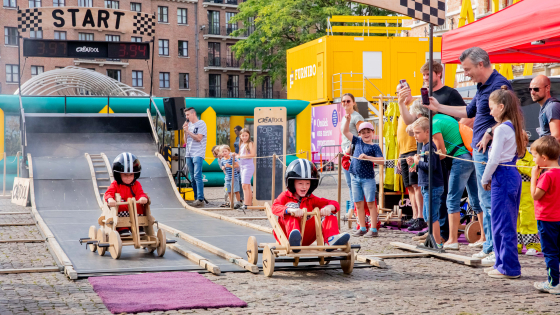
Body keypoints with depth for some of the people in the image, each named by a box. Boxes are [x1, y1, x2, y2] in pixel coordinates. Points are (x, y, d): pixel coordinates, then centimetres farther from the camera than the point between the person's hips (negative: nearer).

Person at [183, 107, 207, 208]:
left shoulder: (201, 124, -2)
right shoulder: (188, 124, 17)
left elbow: (199, 138, -12)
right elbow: (185, 141, 16)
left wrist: (188, 131, -9)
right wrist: (185, 131, 2)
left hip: (198, 154, -7)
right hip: (189, 154, 7)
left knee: (197, 176, -16)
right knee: (192, 178, 7)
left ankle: (200, 200, -20)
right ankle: (196, 198, 11)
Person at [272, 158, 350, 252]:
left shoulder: (311, 199, 16)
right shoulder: (285, 196, 7)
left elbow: (334, 204, 8)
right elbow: (275, 207, -16)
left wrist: (329, 207, -20)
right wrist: (290, 210, -38)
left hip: (306, 239, 3)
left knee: (328, 213, -6)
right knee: (289, 213, -29)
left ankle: (331, 239, -32)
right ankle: (294, 240, -58)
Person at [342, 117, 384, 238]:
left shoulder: (374, 147, -3)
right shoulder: (358, 142, 11)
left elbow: (382, 161, -15)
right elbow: (346, 132, 19)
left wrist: (367, 157, -21)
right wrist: (347, 120, 6)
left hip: (368, 178, -5)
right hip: (355, 177, 5)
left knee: (370, 204, -3)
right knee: (358, 204, 9)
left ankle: (373, 229, -2)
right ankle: (362, 228, 17)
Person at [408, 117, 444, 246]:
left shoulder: (430, 147, -15)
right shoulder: (423, 147, 15)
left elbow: (431, 166, -25)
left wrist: (418, 162, -14)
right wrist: (415, 165, 5)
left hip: (433, 187, -10)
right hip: (426, 187, 10)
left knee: (432, 216, -6)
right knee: (427, 216, 15)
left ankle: (438, 243, -1)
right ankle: (436, 239, 22)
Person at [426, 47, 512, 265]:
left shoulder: (500, 84, -13)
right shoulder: (482, 87, 18)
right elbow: (468, 112, 31)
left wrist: (489, 134, -21)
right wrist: (438, 107, 32)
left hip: (489, 150, -10)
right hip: (479, 150, 10)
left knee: (491, 200, -9)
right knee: (485, 201, 13)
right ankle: (489, 247, 19)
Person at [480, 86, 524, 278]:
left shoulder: (502, 129, -14)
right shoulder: (514, 127, 13)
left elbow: (494, 159, -16)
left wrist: (485, 179, -4)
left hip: (502, 176, -10)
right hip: (513, 174, 10)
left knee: (503, 224, -4)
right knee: (506, 223, 14)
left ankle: (508, 267, -1)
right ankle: (502, 263, 21)